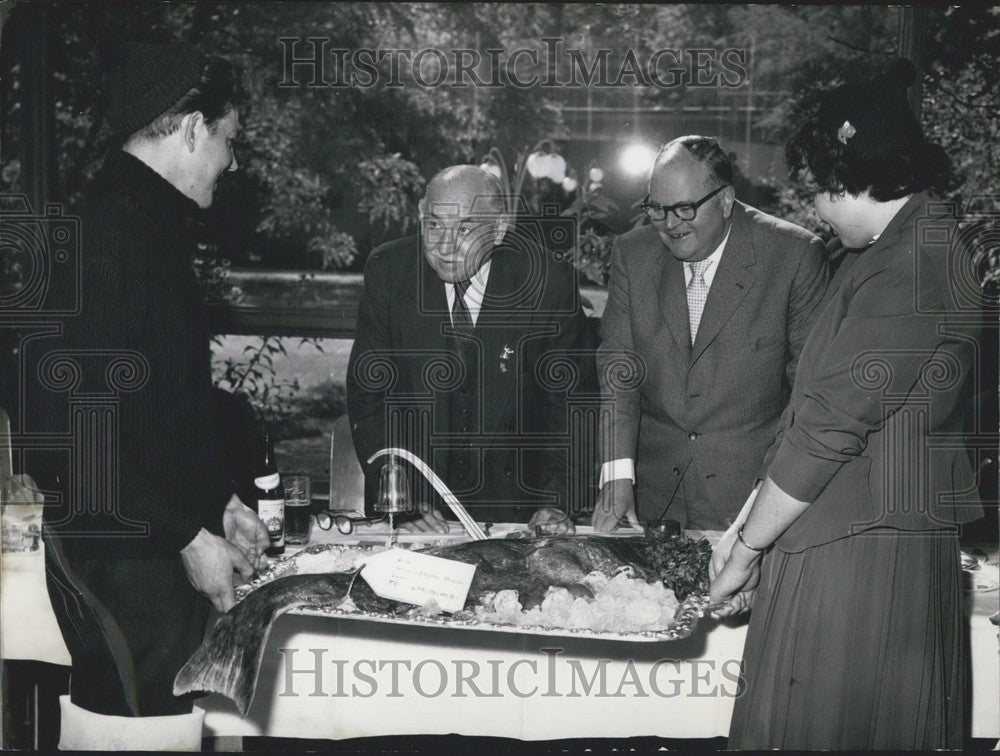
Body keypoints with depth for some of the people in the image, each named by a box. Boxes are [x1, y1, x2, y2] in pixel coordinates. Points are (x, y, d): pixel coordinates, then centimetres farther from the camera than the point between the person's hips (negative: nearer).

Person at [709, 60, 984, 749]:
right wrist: (748, 525, 9)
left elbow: (831, 427, -20)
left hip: (863, 556, -9)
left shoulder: (912, 270, -20)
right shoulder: (887, 251, 11)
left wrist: (749, 548, -10)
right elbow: (817, 409, 10)